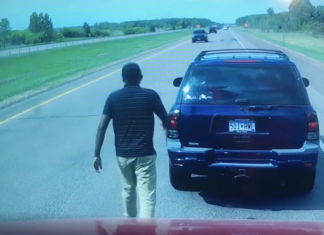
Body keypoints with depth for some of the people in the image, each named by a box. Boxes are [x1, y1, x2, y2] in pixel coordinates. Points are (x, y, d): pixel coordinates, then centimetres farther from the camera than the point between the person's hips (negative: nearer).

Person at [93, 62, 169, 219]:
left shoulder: (113, 97, -1)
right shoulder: (150, 95, -6)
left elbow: (102, 127, -6)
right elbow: (166, 120, 6)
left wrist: (97, 154, -2)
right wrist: (165, 125, 30)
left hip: (122, 154, 4)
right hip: (144, 154, -3)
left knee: (128, 189, 26)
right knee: (147, 196, -4)